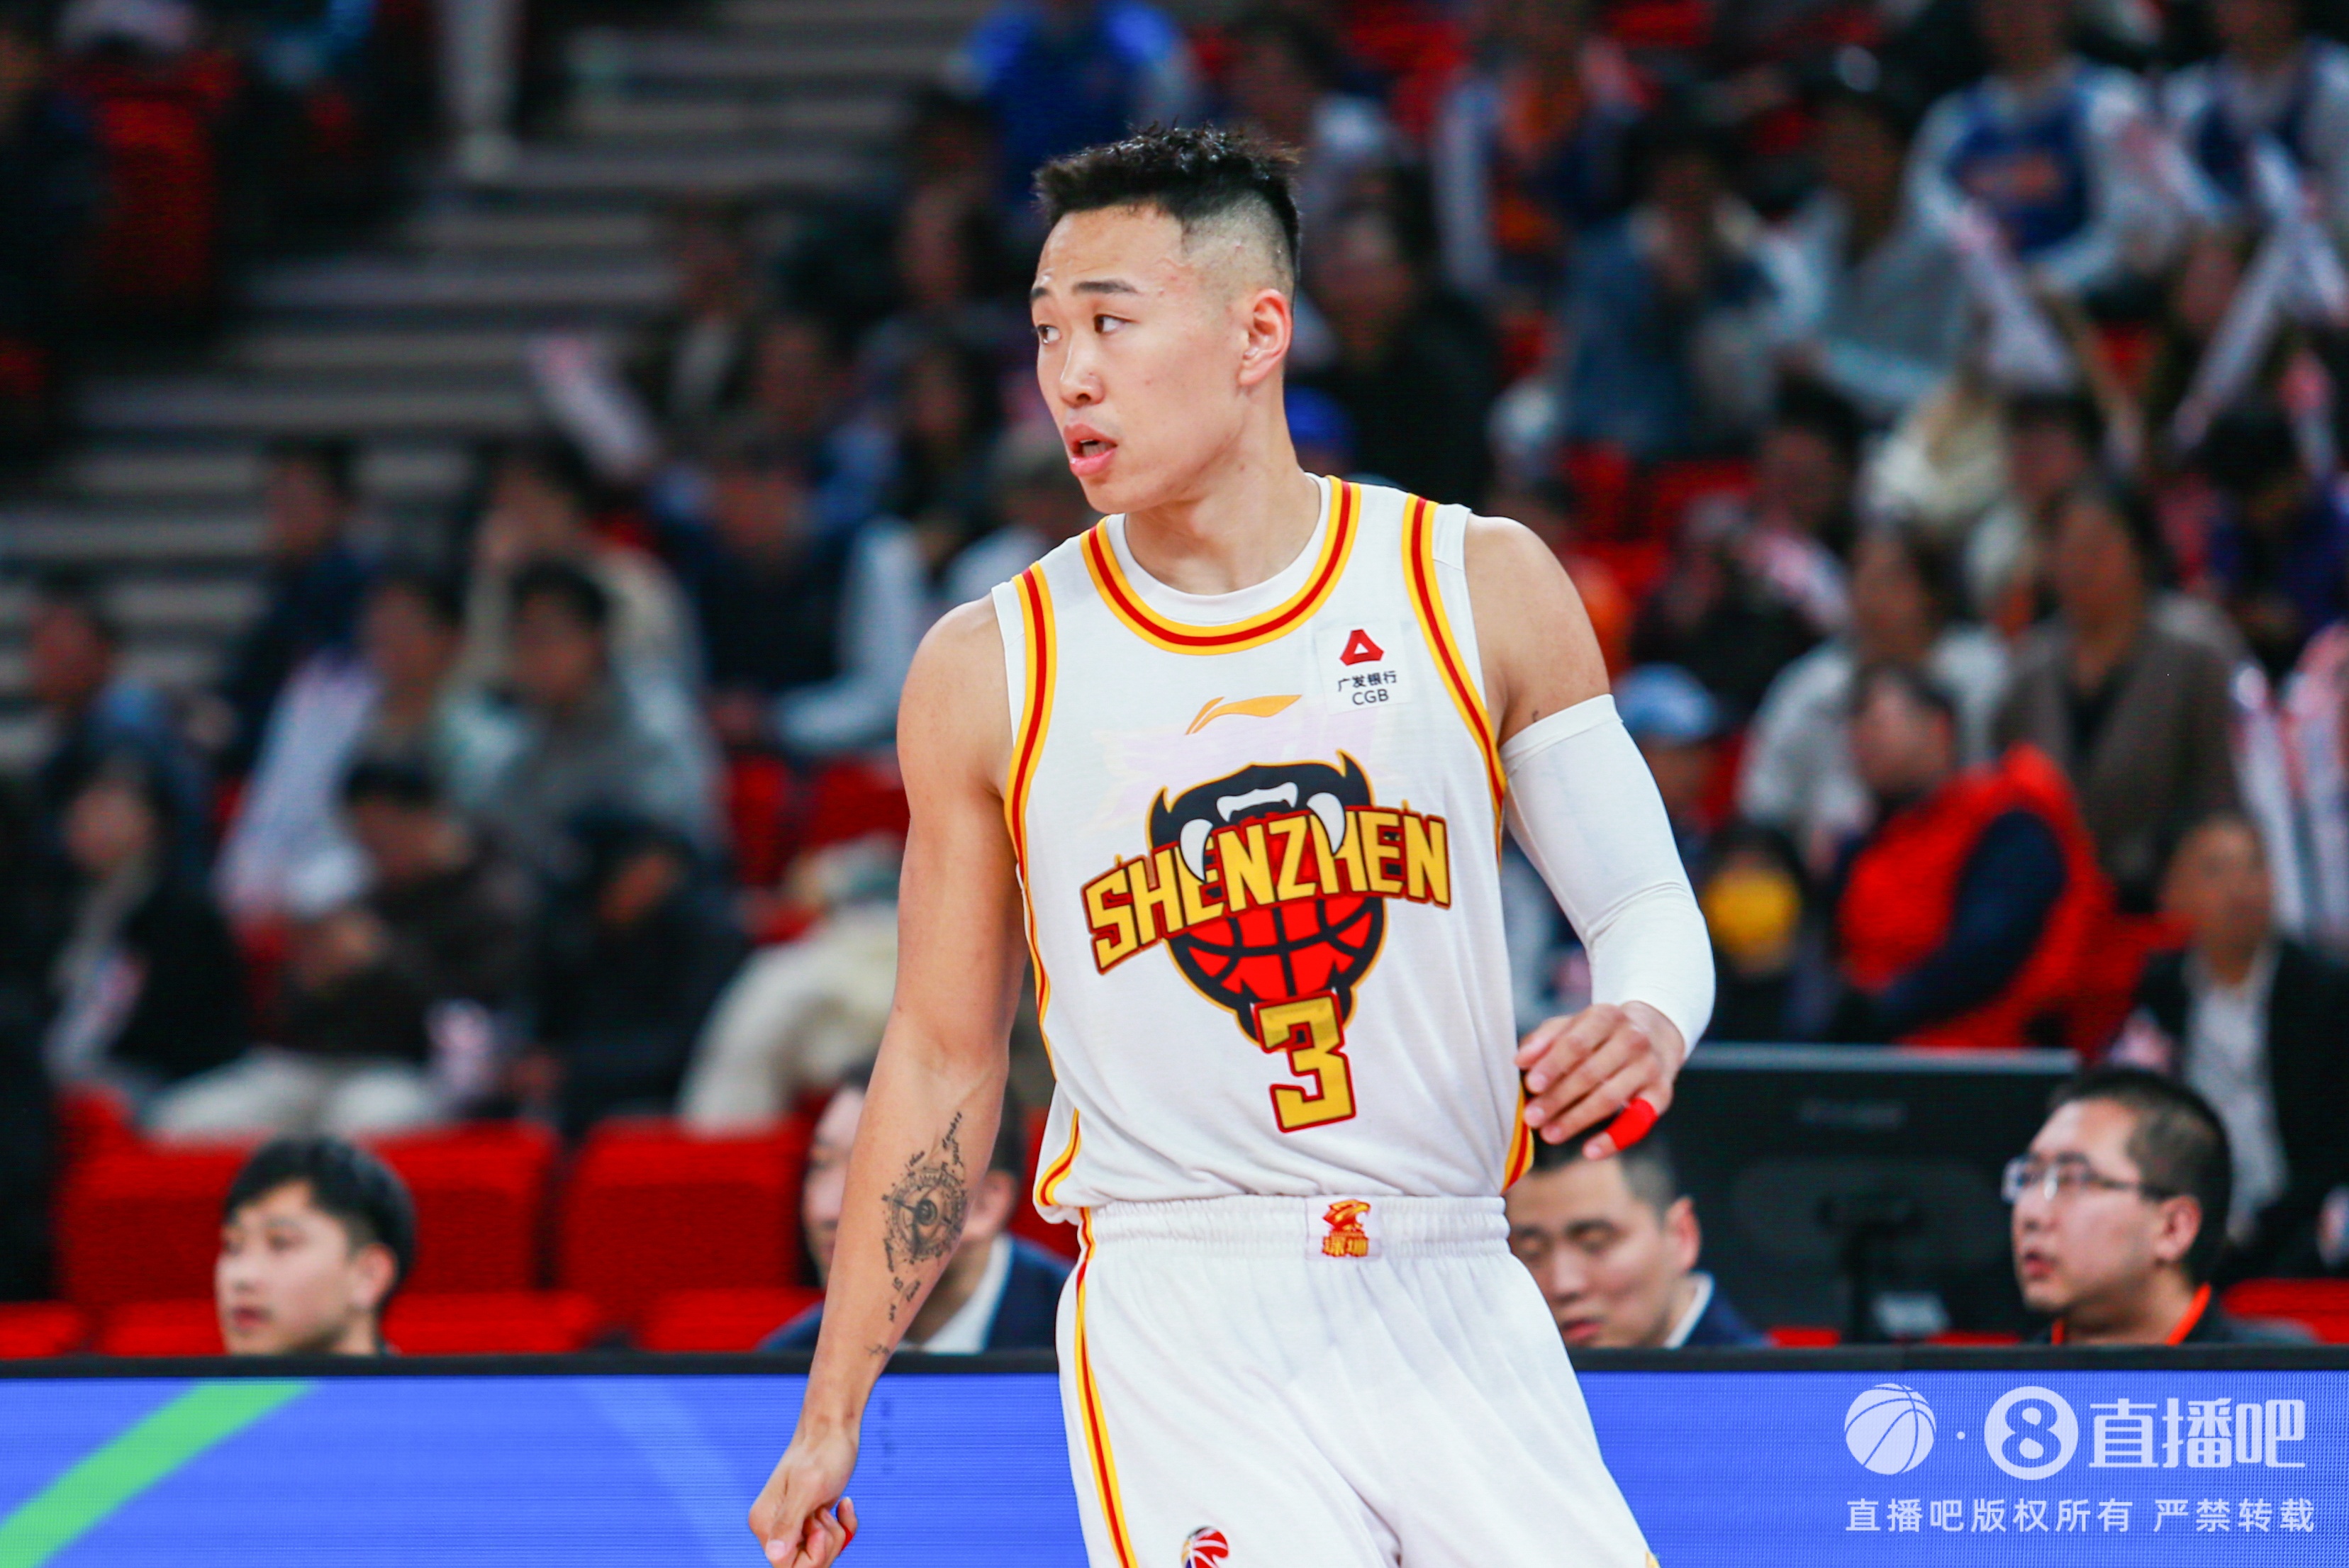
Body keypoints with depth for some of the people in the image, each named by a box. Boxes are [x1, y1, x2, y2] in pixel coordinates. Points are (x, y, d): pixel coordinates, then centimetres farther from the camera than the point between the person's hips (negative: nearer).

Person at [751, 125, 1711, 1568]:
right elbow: (942, 1064, 10)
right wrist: (833, 1418, 10)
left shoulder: (1481, 586, 3)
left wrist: (1645, 1021, -16)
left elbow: (1647, 904, 8)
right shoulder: (990, 672, 3)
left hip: (1454, 1299, 2)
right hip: (1184, 1331, -2)